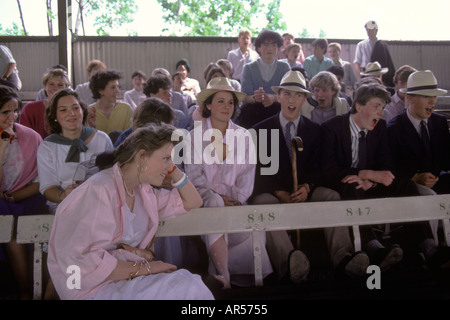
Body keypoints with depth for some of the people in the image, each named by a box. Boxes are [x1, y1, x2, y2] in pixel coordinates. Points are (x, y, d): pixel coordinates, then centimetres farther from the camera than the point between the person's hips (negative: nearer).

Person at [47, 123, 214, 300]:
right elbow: (86, 262, -25)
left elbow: (192, 202, 18)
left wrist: (173, 169, 6)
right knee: (188, 288, -21)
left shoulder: (142, 191, 9)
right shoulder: (100, 191, -19)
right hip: (96, 287, -8)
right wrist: (142, 268, -19)